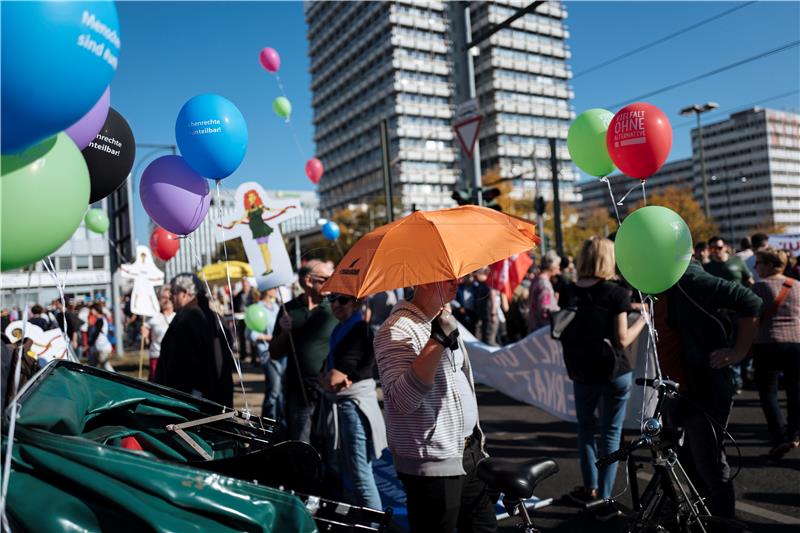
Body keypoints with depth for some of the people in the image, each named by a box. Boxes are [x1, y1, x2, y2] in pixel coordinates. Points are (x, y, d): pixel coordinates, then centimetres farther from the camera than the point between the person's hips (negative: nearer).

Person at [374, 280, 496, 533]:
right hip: (433, 466, -8)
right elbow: (401, 401, -31)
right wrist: (438, 339, -33)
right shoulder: (397, 331, -18)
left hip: (470, 454, 9)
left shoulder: (445, 321, 10)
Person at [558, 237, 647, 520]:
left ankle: (590, 488, 30)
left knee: (585, 428, 20)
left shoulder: (571, 292, -1)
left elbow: (563, 333, 5)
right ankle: (604, 500, 11)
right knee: (611, 433, 8)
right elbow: (623, 339, -14)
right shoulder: (616, 292, -12)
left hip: (581, 373, 3)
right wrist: (643, 318, 1)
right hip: (614, 372, -3)